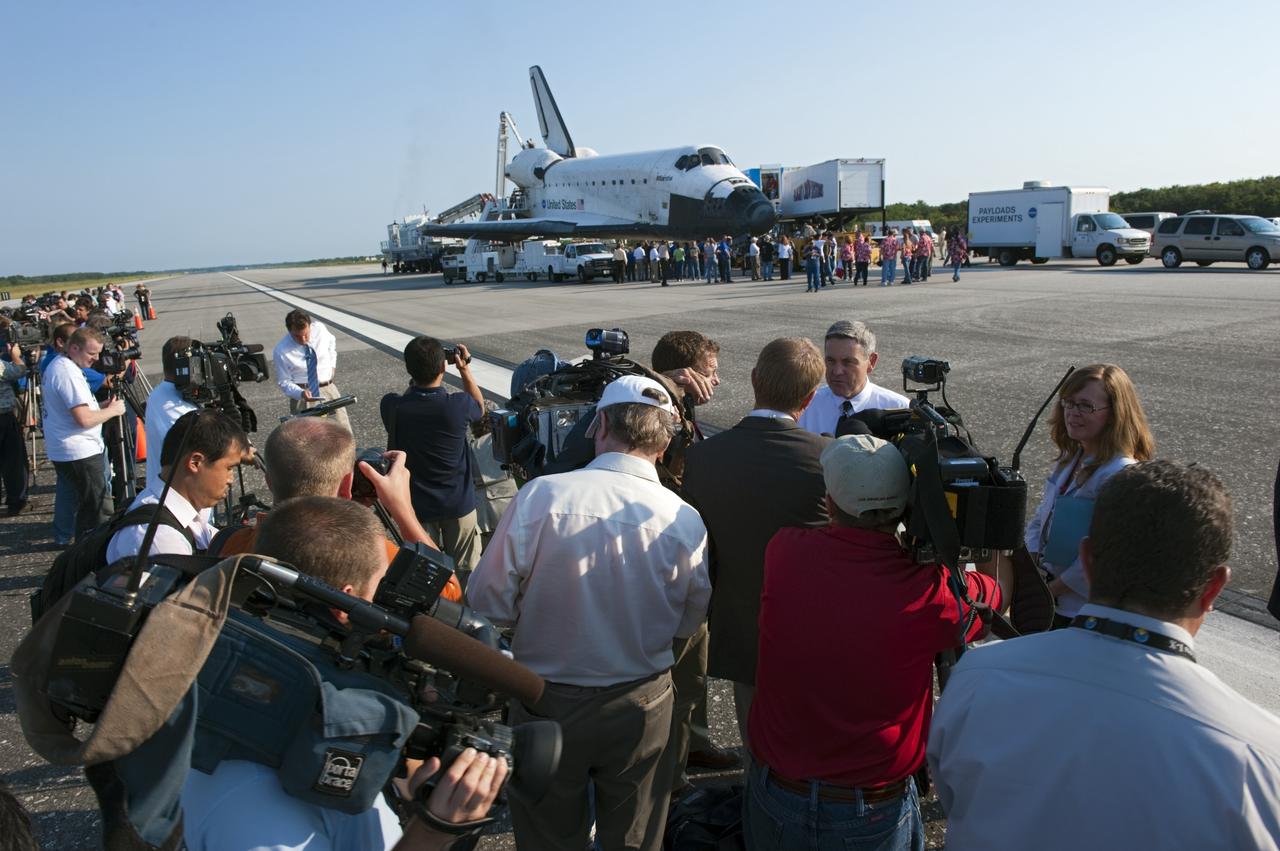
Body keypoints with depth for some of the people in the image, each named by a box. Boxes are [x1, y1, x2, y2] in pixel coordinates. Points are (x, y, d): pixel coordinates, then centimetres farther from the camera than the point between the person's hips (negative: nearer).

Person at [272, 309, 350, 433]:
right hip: (302, 392, -3)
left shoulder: (320, 329, -7)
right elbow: (284, 381, -8)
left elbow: (331, 342, 18)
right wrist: (301, 393, -25)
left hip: (329, 389, 3)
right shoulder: (281, 351, -15)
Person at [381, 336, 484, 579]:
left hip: (417, 505, 1)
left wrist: (416, 377, 1)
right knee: (465, 571, 18)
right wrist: (465, 370, 5)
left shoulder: (391, 407, -19)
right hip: (459, 504, -1)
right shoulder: (458, 406, -23)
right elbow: (480, 407, 3)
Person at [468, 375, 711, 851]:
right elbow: (688, 625, -2)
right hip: (642, 705, 1)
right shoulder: (685, 521, -16)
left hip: (547, 702, -1)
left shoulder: (540, 496, -21)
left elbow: (488, 602, -14)